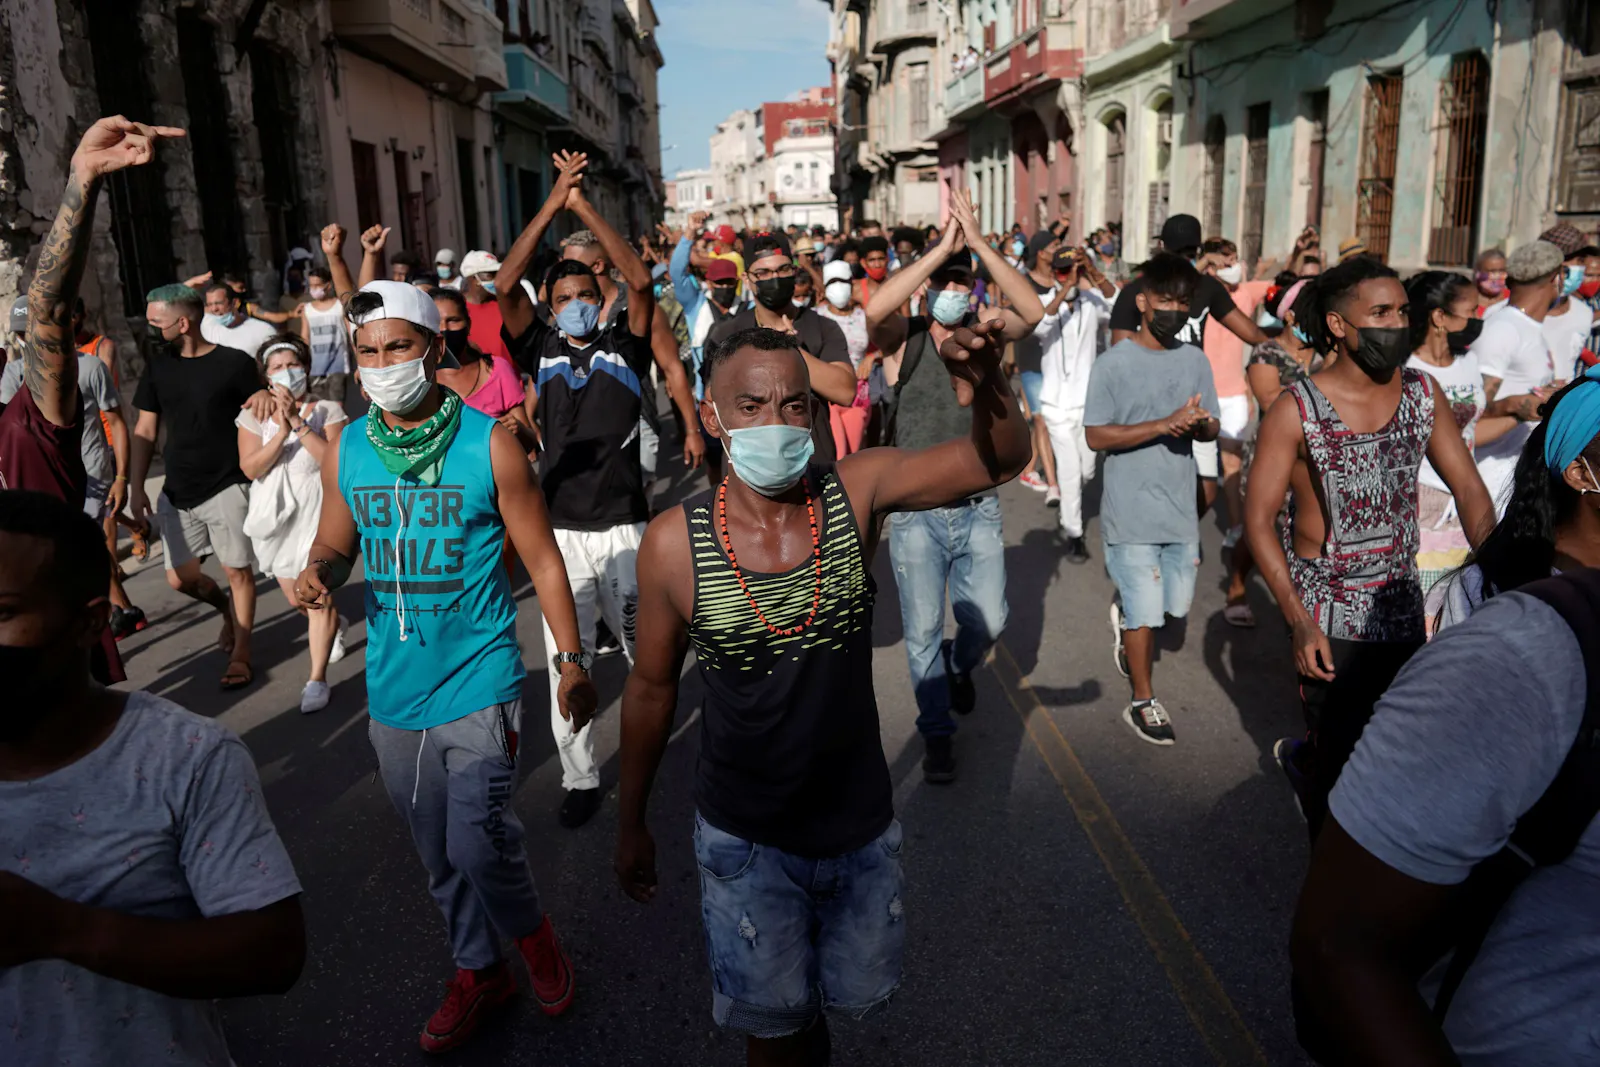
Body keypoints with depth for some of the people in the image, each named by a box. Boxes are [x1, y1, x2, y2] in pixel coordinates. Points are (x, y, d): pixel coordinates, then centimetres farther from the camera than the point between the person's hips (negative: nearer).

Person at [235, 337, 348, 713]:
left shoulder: (327, 411, -5)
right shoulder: (254, 415, 2)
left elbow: (333, 460, -19)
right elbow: (251, 467, -10)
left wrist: (298, 423, -22)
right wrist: (282, 431, -22)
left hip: (317, 512, -4)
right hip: (275, 516, 4)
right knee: (296, 600, 15)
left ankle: (317, 679, -5)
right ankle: (334, 627, 48)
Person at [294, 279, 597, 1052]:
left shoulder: (488, 444, -9)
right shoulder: (346, 451, 2)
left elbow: (542, 559, -5)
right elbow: (336, 544, 12)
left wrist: (570, 660, -6)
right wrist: (319, 573, -12)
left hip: (478, 681, -4)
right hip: (393, 690, 5)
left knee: (479, 843, -10)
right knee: (438, 854, 16)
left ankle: (531, 932, 23)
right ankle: (479, 971, 39)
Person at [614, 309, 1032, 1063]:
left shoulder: (858, 491, -15)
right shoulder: (674, 543, -18)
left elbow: (1000, 460, -23)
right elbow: (651, 688, -5)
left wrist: (986, 392, -46)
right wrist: (631, 823, 6)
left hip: (862, 824, 2)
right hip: (745, 839, -2)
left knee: (857, 994, 27)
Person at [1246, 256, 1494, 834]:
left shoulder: (1424, 393, -1)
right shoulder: (1296, 411, -15)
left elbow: (1468, 488, 1)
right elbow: (1258, 519, -13)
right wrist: (1299, 622, -18)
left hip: (1402, 607, 5)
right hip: (1329, 617, -5)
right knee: (1343, 765, 7)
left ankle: (1303, 760, 50)